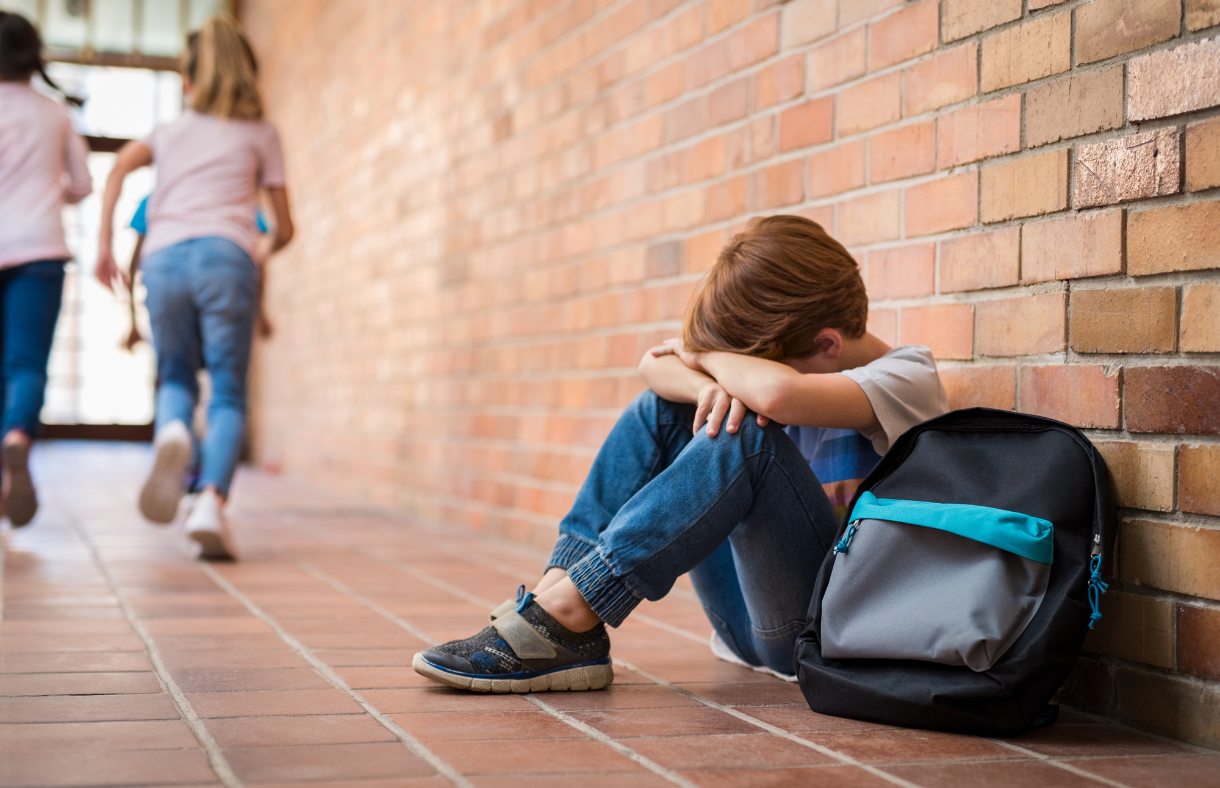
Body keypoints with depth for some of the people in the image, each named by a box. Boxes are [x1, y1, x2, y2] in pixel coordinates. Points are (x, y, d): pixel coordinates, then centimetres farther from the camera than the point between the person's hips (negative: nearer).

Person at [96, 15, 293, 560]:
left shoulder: (170, 132, 25)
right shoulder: (261, 134, 21)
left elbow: (121, 166, 4)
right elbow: (284, 227, 18)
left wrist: (104, 243, 6)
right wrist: (266, 249, 40)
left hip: (163, 258, 2)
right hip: (225, 256, -2)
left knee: (175, 379, 16)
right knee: (227, 396, 0)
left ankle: (171, 433, -21)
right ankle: (212, 502, -23)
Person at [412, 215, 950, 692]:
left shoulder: (907, 378, -14)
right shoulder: (793, 353, 8)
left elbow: (777, 392, -35)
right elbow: (653, 365, 1)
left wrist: (707, 357, -14)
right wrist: (706, 385, -21)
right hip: (750, 624, 7)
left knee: (747, 434, -29)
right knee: (662, 408, -2)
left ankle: (566, 616, -28)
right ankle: (555, 592, -16)